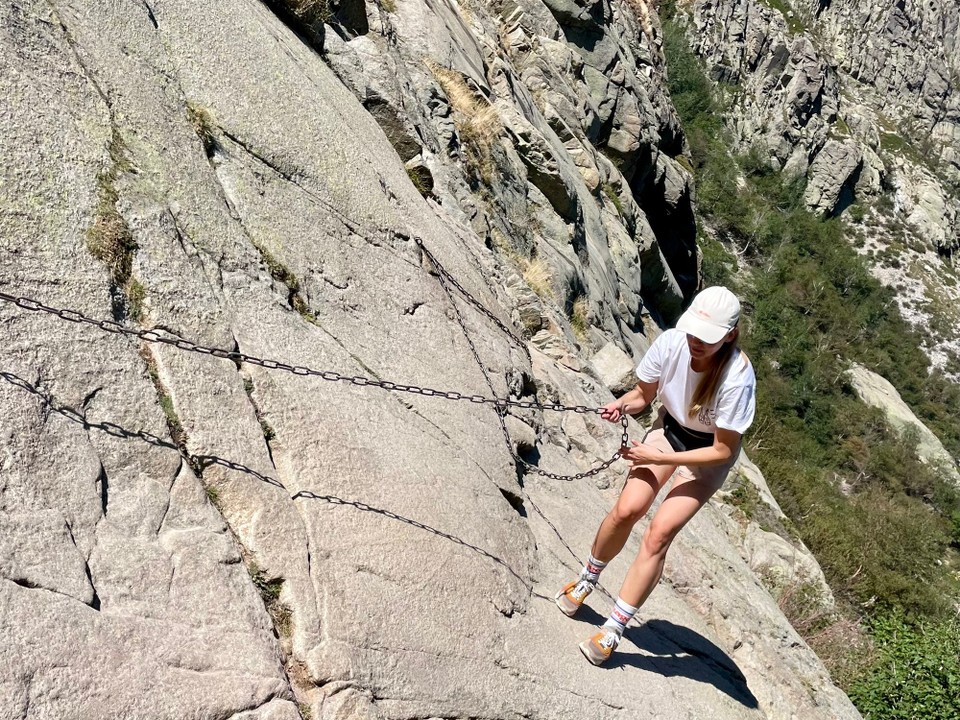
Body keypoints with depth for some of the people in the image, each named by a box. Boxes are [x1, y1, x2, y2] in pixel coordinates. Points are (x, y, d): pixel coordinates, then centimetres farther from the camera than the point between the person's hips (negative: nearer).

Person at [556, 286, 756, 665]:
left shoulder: (737, 378, -34)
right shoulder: (671, 342, -24)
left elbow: (723, 450, -24)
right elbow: (643, 395, -5)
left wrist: (657, 458, -25)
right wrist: (621, 405, -27)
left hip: (710, 452, -3)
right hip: (669, 427, 3)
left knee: (659, 534, -14)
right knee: (627, 509, -14)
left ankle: (613, 630, -2)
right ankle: (586, 580, 15)